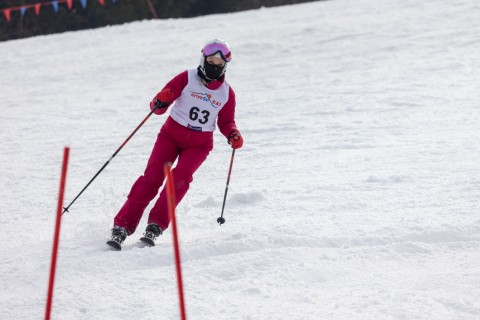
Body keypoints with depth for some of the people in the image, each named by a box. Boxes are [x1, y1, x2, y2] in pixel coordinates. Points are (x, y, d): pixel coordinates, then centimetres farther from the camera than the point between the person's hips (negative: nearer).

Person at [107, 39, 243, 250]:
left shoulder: (227, 93, 1)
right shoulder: (187, 79, -8)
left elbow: (225, 122, 14)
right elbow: (158, 107, -11)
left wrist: (233, 135, -8)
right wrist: (160, 102, -35)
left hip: (199, 145, 2)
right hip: (171, 135, -2)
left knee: (180, 178, -23)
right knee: (151, 178, -15)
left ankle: (156, 226, -19)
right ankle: (122, 226, -13)